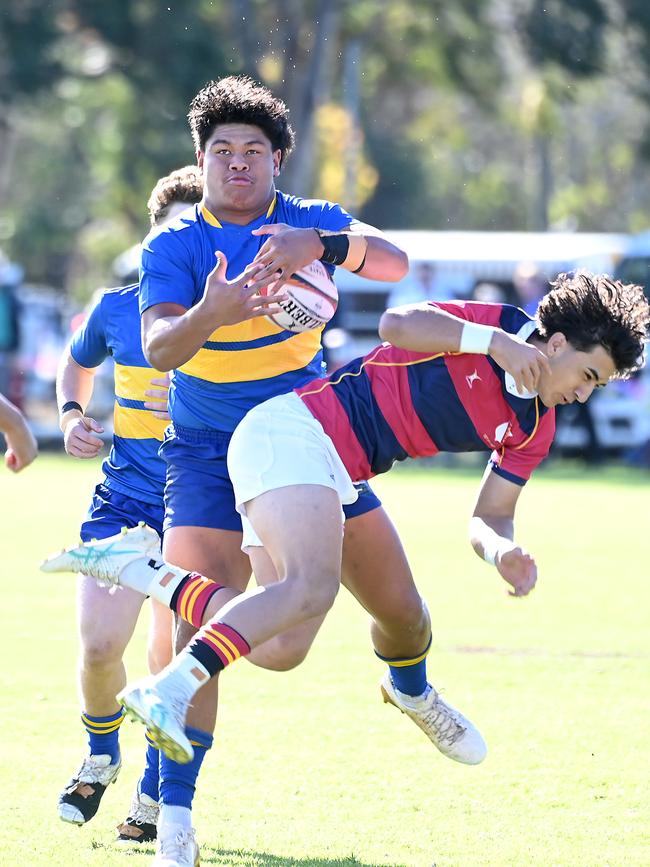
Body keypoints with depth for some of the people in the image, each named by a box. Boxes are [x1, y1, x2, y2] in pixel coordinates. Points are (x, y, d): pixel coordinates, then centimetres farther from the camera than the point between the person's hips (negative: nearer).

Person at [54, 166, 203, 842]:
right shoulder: (117, 310, 2)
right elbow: (77, 364, 23)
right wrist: (72, 416, 5)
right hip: (123, 501, 1)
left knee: (173, 662, -2)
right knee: (99, 646, -11)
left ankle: (154, 793, 19)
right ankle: (100, 754, 19)